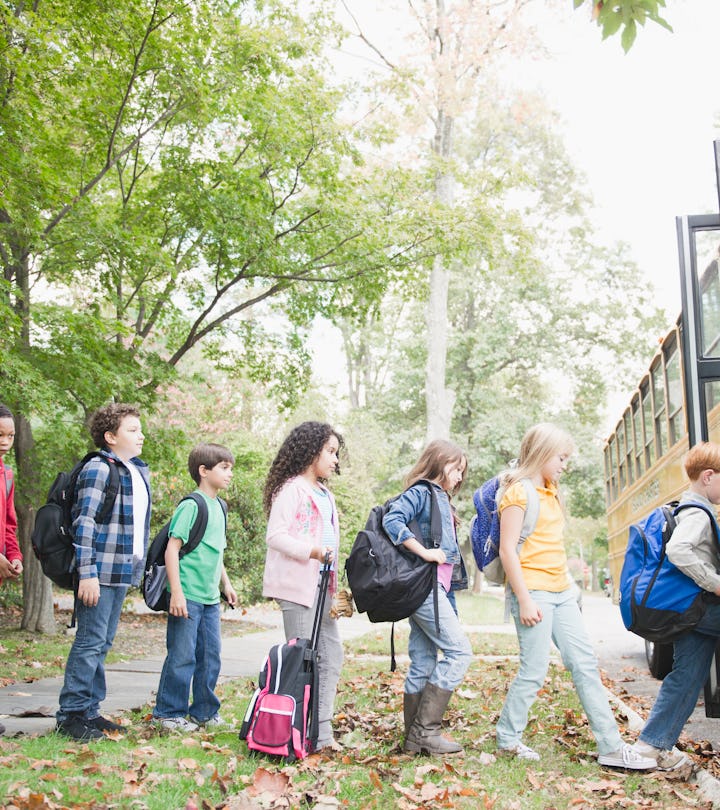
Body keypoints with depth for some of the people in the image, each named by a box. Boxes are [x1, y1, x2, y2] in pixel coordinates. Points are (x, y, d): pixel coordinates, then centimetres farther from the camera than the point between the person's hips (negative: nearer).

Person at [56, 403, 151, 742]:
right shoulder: (99, 469, -11)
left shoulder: (139, 472, 15)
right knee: (90, 641, -4)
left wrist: (138, 567, 18)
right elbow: (83, 523, -16)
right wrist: (87, 573, -19)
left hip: (123, 573, 8)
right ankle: (70, 713, 6)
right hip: (101, 571, -8)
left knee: (102, 643, 13)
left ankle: (89, 710, 21)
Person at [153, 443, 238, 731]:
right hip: (187, 596, -8)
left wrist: (226, 585, 23)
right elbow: (172, 548, -16)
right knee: (182, 656, -1)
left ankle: (205, 711, 25)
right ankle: (169, 713, 12)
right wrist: (176, 592, -20)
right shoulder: (191, 506, -13)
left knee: (210, 655, 13)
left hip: (210, 598, 8)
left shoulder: (218, 507, 13)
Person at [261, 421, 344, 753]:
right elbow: (275, 536, -15)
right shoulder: (292, 489, -8)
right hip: (297, 585, -9)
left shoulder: (325, 494, 20)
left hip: (322, 585, 9)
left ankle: (321, 732, 15)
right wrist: (310, 550, -26)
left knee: (331, 655, 8)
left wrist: (335, 584, 16)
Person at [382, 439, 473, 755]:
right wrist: (425, 552, -24)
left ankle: (415, 738, 12)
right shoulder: (421, 492, -6)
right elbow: (392, 520, -22)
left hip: (432, 588, 10)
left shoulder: (440, 499, 23)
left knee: (423, 664, 8)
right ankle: (424, 731, -9)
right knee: (459, 650, -11)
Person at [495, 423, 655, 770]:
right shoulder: (518, 492, -10)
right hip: (534, 592, -9)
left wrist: (570, 586, 15)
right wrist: (524, 600, -19)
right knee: (535, 670, -4)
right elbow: (508, 549, -16)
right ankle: (507, 738, 13)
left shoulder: (549, 493, 17)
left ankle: (611, 747, 9)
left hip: (561, 592, 9)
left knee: (585, 664, 6)